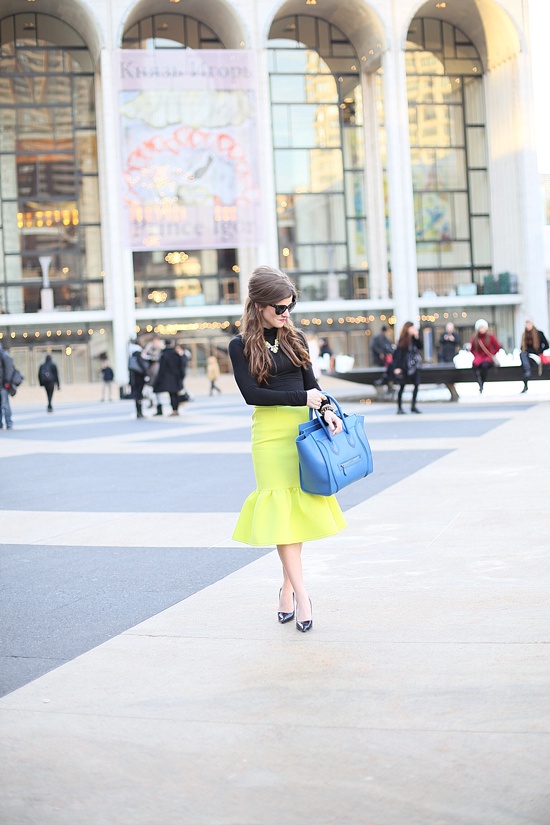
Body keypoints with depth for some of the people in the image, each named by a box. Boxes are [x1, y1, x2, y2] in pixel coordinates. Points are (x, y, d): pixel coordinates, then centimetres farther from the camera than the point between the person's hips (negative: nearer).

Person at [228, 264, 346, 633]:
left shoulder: (295, 338, 10)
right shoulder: (242, 346, -1)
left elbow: (311, 383, 10)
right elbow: (251, 393, -10)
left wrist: (326, 409, -10)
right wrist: (302, 398, -14)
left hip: (303, 426, 4)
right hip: (270, 431, -4)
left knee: (301, 504, 4)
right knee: (282, 506, -6)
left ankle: (288, 589, 16)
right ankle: (302, 593, -6)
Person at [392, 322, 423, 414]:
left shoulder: (415, 338, 6)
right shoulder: (403, 340, -8)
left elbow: (420, 346, -5)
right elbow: (398, 353, -11)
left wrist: (417, 337, -15)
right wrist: (397, 367, -16)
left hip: (415, 364, 5)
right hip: (405, 366, -4)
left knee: (416, 384, -2)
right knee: (402, 386, 3)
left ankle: (413, 406, 8)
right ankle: (399, 408, 10)